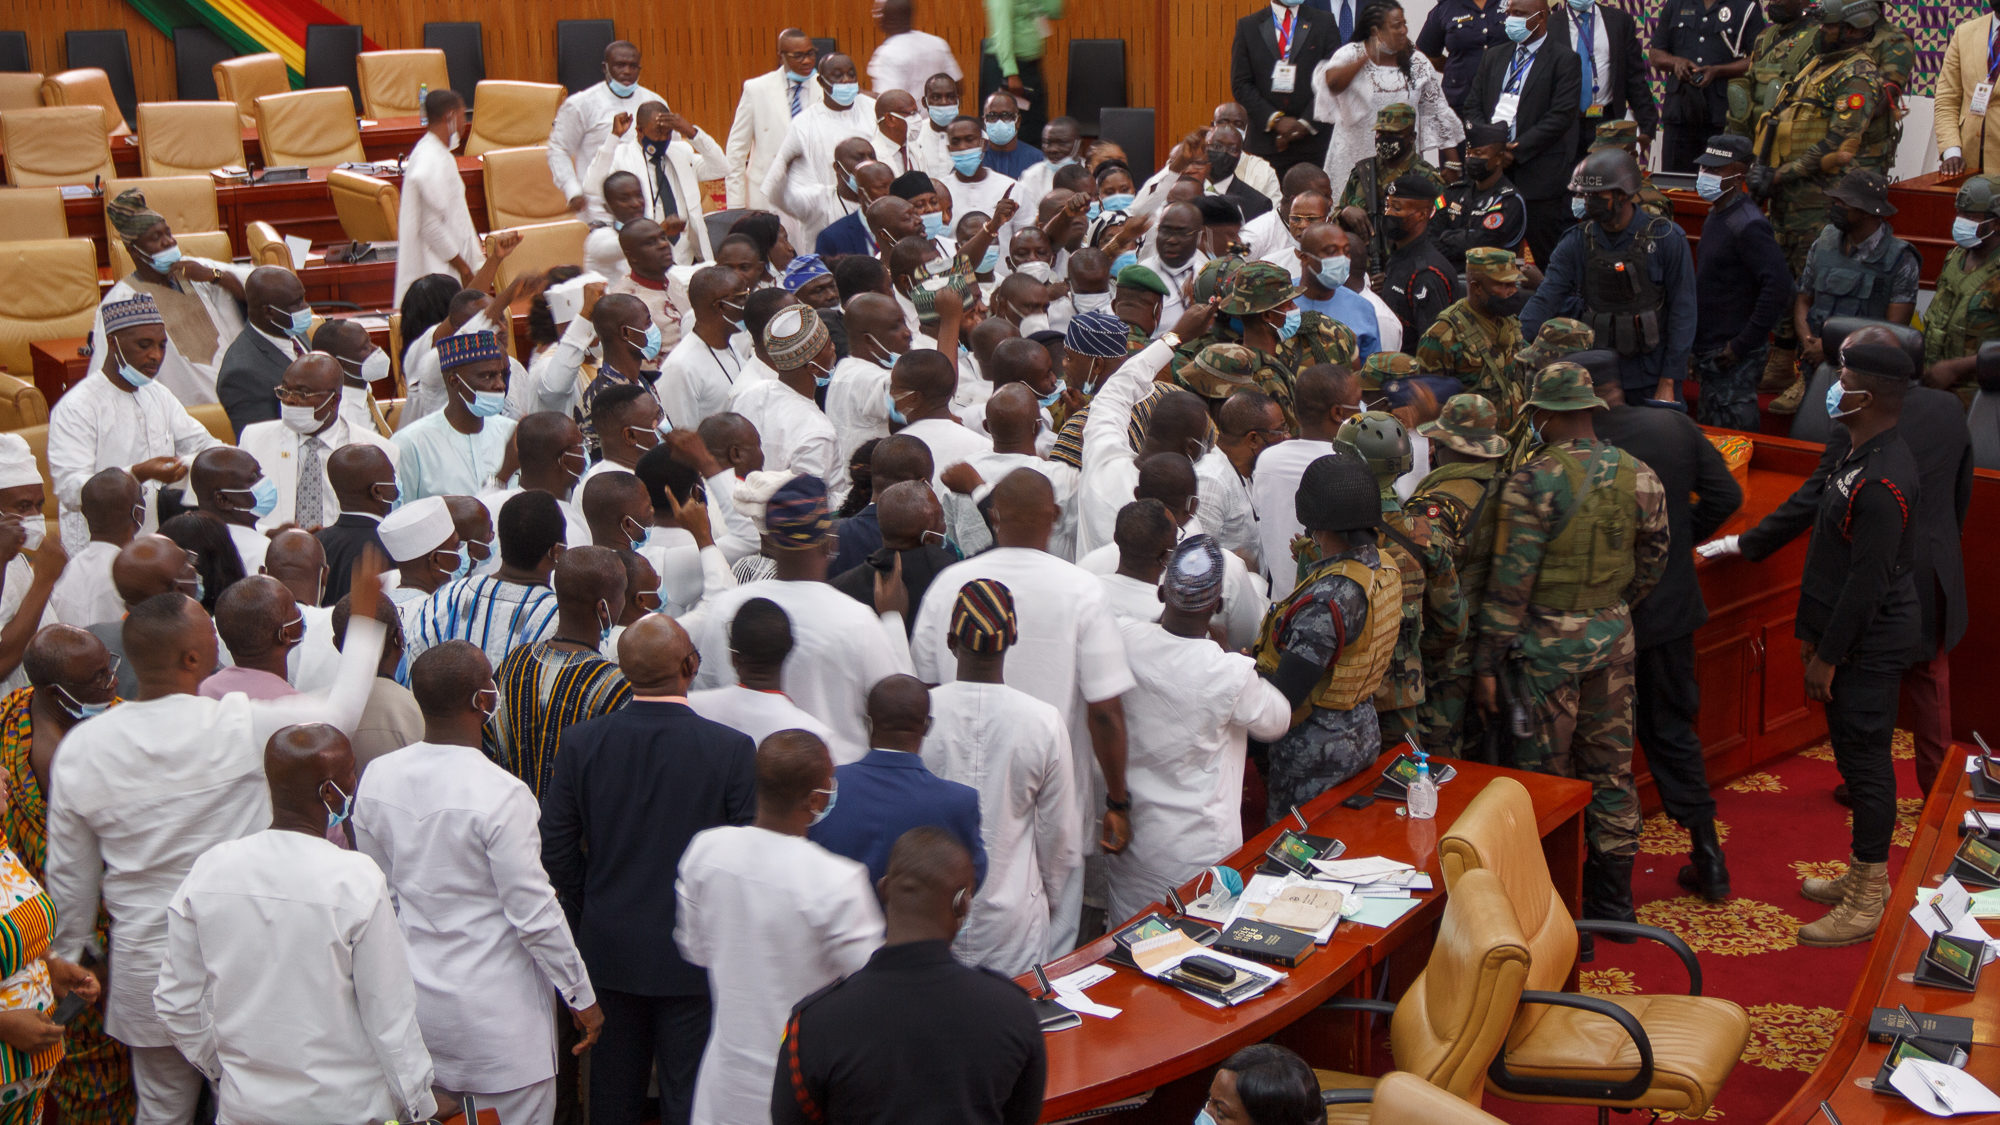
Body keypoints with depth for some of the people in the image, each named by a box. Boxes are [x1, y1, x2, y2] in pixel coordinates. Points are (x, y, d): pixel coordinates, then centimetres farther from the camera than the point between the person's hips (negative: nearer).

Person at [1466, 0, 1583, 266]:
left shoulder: (1563, 59, -3)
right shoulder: (1493, 56, 17)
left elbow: (1561, 115, -11)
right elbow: (1473, 105, 15)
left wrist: (1517, 150, -16)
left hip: (1540, 172, -5)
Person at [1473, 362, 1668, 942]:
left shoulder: (1535, 480, -17)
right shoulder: (1638, 476, 0)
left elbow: (1510, 578, -17)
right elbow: (1653, 563, 9)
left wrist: (1487, 661, -11)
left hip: (1547, 639, -5)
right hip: (1613, 634, 5)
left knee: (1544, 772, 5)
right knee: (1611, 765, 15)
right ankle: (1613, 900, 26)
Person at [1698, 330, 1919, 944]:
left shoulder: (1882, 483, -27)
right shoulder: (1858, 457, 5)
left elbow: (1866, 583, -25)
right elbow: (1809, 503, 20)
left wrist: (1827, 655, -18)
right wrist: (1744, 544, 26)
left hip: (1870, 643, -10)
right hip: (1862, 638, 10)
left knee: (1864, 759, -1)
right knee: (1858, 754, 18)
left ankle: (1865, 902, 9)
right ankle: (1865, 875, 32)